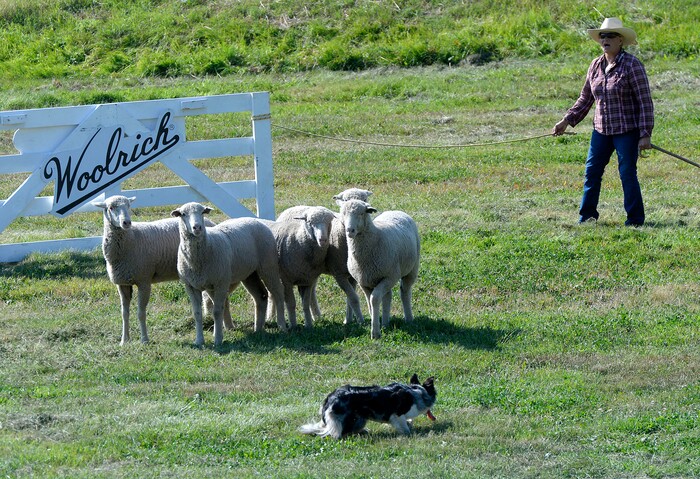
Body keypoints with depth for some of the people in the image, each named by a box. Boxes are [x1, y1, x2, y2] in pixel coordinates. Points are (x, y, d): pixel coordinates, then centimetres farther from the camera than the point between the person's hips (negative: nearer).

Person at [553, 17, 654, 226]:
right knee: (592, 171, 6)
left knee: (627, 174, -5)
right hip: (601, 130, 6)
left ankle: (635, 219, 6)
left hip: (627, 131, -6)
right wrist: (567, 121, 9)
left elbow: (645, 102, -12)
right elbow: (585, 99, 17)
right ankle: (587, 216, 17)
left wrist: (645, 134, -16)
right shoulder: (596, 65, 7)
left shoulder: (632, 65, -12)